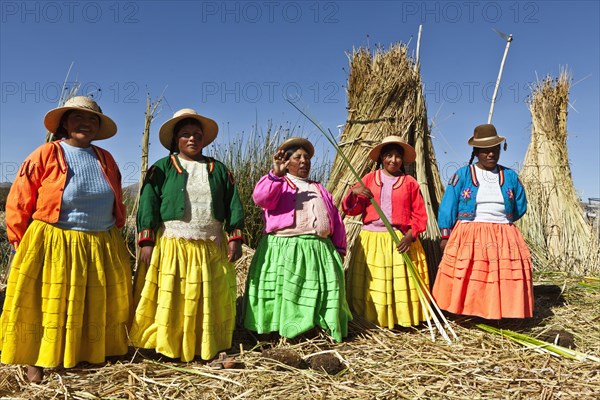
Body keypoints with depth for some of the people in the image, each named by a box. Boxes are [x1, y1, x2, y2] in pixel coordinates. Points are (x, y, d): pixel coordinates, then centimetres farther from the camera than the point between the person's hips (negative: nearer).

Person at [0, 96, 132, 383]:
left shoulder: (105, 159, 9)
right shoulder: (45, 155, -5)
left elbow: (117, 203, 17)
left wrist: (114, 235, 13)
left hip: (102, 247, 5)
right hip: (53, 245, -4)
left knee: (98, 305, 13)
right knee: (47, 305, 6)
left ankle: (94, 353, 30)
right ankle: (37, 360, 22)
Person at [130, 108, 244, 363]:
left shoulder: (219, 169, 14)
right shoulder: (162, 168, 6)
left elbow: (233, 204, 9)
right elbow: (148, 204, -2)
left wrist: (235, 237, 0)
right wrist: (147, 241, -11)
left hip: (212, 249, 3)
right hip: (171, 248, -2)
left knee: (209, 302, 7)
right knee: (169, 301, 0)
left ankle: (207, 348, 20)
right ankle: (166, 348, 12)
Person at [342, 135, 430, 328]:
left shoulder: (410, 182, 6)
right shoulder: (369, 179, 8)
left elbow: (420, 214, 4)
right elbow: (352, 210, 4)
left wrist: (411, 235, -10)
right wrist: (354, 193, -15)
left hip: (400, 241, -1)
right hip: (371, 240, 1)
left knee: (402, 283, 1)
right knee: (370, 285, 4)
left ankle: (403, 318, 15)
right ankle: (371, 320, 16)